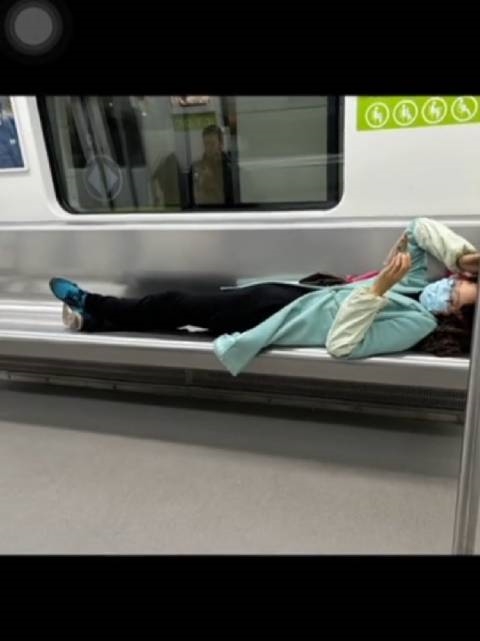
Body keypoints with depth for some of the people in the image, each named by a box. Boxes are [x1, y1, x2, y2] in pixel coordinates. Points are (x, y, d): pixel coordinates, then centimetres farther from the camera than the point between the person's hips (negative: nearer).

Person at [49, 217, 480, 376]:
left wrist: (380, 287, -35)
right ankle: (94, 313, 30)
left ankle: (92, 308, 27)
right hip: (297, 295, 8)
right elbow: (419, 228, 9)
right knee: (183, 300, 12)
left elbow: (340, 343, -33)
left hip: (275, 318, -7)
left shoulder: (415, 325, -24)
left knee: (176, 307, 3)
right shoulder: (418, 284, -1)